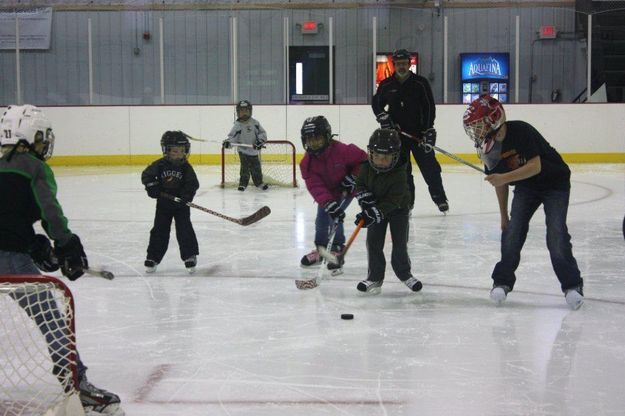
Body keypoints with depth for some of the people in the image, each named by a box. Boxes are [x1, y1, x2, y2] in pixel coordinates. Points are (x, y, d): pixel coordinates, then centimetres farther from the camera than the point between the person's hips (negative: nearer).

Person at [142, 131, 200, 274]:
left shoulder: (186, 167, -6)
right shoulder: (160, 165, -5)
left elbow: (193, 184, -7)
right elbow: (146, 175, -3)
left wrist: (186, 196, -22)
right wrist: (151, 185, -21)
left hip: (180, 205, -1)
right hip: (163, 204, 1)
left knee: (184, 230, -4)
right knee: (159, 231, 7)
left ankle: (190, 256, 8)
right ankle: (153, 257, 16)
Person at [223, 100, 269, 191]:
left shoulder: (255, 123, -1)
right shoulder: (237, 125, -7)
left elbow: (262, 133, 1)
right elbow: (232, 136, -10)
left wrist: (260, 141, -14)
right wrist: (228, 142, -29)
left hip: (254, 150, 3)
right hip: (243, 150, -3)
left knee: (256, 167, 12)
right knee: (245, 167, -11)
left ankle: (259, 182, 28)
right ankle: (243, 183, 0)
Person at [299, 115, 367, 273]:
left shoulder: (342, 150, -29)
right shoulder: (307, 162, -19)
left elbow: (362, 159, -15)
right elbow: (315, 186, -26)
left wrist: (352, 178, -20)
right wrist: (329, 204, -38)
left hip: (345, 190, -5)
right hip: (326, 193, 5)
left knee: (335, 218, -19)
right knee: (321, 219, 5)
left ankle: (337, 249, -6)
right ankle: (320, 250, 27)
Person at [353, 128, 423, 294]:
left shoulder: (399, 174, -30)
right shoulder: (367, 167, -16)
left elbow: (392, 200, -32)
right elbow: (359, 184, -1)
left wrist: (375, 213, -39)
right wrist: (365, 197, -20)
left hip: (398, 208, -3)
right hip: (375, 207, 4)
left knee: (400, 242, -2)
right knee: (373, 242, -4)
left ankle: (404, 273, 19)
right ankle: (375, 277, 3)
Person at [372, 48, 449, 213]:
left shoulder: (420, 83, -3)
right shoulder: (386, 85, 3)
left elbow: (429, 107, -5)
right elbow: (376, 103, 17)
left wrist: (428, 131, -11)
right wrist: (383, 118, -1)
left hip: (419, 133, -2)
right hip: (397, 134, 2)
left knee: (429, 166, -3)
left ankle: (440, 198, 7)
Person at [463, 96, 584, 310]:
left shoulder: (521, 131, -29)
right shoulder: (489, 146, -8)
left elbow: (535, 166, -33)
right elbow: (499, 182, 3)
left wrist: (504, 177, -41)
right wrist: (504, 215, 6)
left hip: (555, 182, -6)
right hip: (525, 186, 6)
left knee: (556, 235, -15)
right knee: (512, 232, -7)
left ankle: (572, 285, -4)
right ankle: (503, 281, 6)